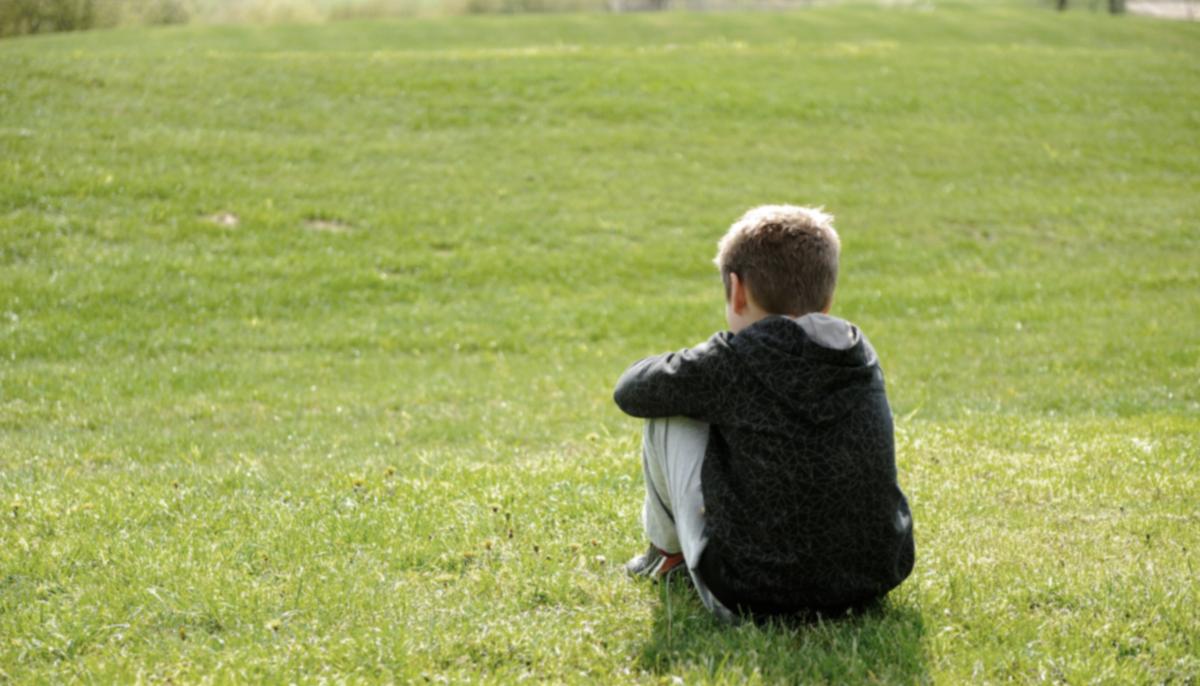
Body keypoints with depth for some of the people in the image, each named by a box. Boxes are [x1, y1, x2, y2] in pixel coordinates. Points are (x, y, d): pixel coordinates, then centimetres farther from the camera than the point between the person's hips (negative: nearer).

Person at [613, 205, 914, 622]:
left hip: (753, 596, -5)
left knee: (667, 414, 8)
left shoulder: (729, 362, -12)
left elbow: (631, 391, 4)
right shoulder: (862, 356, 2)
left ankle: (668, 548, 31)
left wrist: (681, 370, 24)